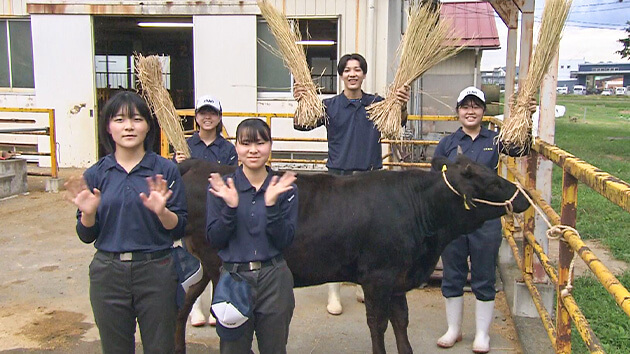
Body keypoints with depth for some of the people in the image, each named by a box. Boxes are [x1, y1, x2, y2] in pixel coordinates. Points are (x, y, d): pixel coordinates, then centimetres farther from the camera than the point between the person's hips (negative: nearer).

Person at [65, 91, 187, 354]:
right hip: (108, 272, 2)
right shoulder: (95, 174, 2)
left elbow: (179, 229, -3)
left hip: (156, 272, -1)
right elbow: (87, 236, 5)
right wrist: (88, 213, -15)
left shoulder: (165, 170, -3)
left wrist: (162, 211, -23)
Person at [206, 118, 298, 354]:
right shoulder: (220, 187, -2)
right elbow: (214, 240, -6)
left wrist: (272, 205, -20)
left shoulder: (285, 188, -2)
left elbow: (285, 241, -7)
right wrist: (230, 207, -20)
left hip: (274, 280, 0)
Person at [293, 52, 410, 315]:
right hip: (339, 176, -1)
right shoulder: (330, 105, 2)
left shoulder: (377, 103, 5)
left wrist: (402, 107, -28)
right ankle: (333, 294, 10)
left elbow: (398, 123, -6)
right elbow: (302, 125, -6)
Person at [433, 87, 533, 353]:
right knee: (452, 276, 10)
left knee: (484, 279, 8)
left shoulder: (495, 140, 4)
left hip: (486, 218, -1)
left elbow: (521, 148, -12)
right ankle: (453, 330, 27)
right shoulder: (447, 143, 4)